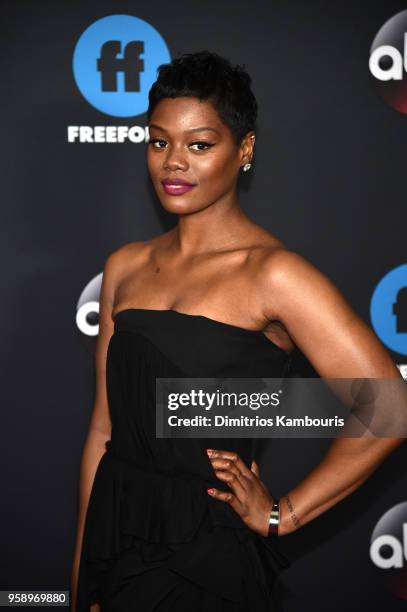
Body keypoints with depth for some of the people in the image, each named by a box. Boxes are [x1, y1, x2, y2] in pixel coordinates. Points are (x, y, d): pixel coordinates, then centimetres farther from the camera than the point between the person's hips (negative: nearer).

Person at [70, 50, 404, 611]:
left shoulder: (272, 274, -12)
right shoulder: (125, 267, 6)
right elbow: (104, 426, 8)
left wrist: (282, 515, -10)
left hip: (207, 560, -5)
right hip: (115, 541, 5)